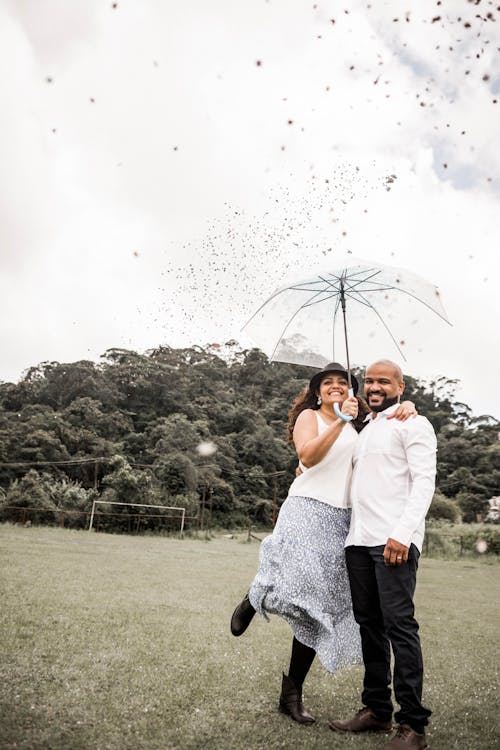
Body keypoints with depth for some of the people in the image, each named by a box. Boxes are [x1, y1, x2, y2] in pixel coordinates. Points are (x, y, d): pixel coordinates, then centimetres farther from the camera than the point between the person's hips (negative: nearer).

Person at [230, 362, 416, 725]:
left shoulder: (359, 425, 15)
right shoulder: (309, 416, 5)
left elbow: (402, 405, 20)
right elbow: (307, 455, -12)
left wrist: (407, 407, -3)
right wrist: (340, 421, -16)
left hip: (342, 519, 4)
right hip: (308, 508, -4)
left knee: (321, 605, 4)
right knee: (298, 587, -23)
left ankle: (292, 692, 16)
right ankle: (254, 599, 13)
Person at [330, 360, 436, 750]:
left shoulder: (413, 424, 1)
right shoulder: (364, 430, 23)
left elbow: (424, 482, -9)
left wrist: (402, 534, -20)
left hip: (394, 540, -7)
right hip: (359, 540, 7)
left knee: (399, 624, -8)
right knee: (370, 625, 10)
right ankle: (377, 710, 20)